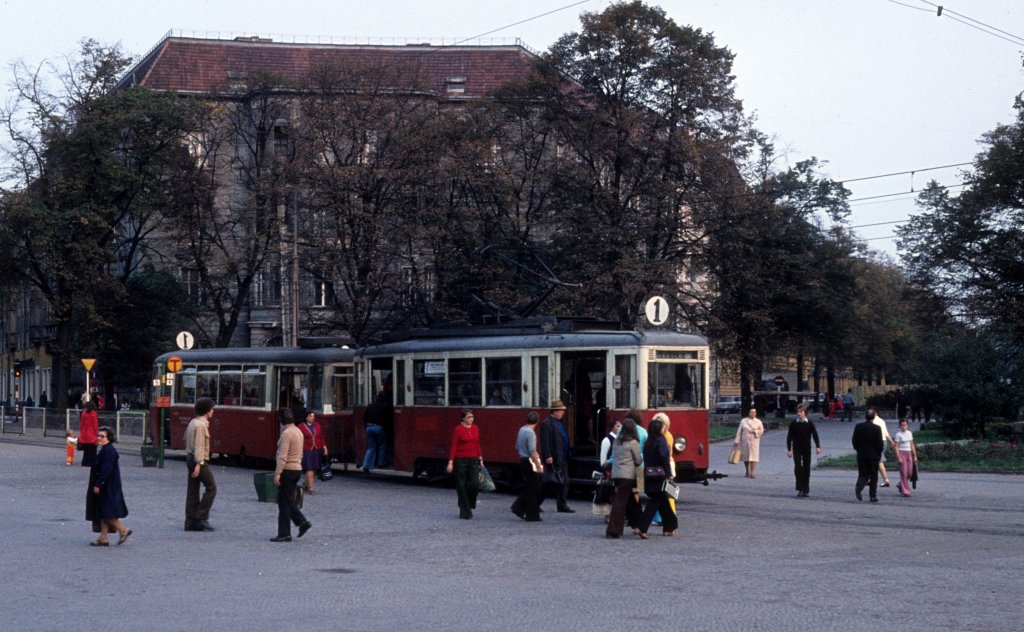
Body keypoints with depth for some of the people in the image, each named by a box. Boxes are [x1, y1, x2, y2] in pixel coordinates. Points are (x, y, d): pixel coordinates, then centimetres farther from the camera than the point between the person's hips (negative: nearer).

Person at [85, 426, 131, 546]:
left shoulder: (109, 451, -18)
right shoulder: (105, 450, 14)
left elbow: (106, 470, -23)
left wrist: (98, 485, -22)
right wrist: (97, 485, 21)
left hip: (108, 489, -10)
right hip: (104, 488, 10)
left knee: (107, 514, -6)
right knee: (103, 514, 10)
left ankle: (123, 530, 3)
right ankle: (104, 538, 12)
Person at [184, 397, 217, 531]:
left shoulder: (193, 422, 15)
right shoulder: (201, 425, -15)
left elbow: (187, 441, 21)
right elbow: (199, 446, -21)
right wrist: (199, 464, -25)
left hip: (190, 458, 10)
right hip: (199, 460, -10)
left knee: (193, 490, 9)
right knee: (211, 487, -2)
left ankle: (190, 522, 9)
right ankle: (201, 517, -4)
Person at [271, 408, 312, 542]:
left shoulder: (286, 433, -16)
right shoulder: (298, 431, 12)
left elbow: (282, 456, -21)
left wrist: (277, 473, -21)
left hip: (287, 470, -9)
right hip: (297, 469, 9)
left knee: (284, 503, -2)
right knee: (289, 501, 17)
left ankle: (284, 534, 1)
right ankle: (302, 522, 8)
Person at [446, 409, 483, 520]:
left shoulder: (475, 429, 9)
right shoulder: (458, 429, -6)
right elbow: (453, 446, -8)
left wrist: (480, 459, 12)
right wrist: (450, 462, -12)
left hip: (473, 460, 4)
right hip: (461, 460, -4)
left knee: (475, 484, -10)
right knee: (462, 486, 1)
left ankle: (469, 505, 16)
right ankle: (465, 512, 9)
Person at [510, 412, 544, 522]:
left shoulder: (521, 430, 9)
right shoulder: (530, 432, -18)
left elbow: (517, 448, 20)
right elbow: (532, 451, -23)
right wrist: (539, 466, -20)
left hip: (522, 460, 9)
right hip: (530, 462, -9)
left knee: (529, 487, 18)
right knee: (533, 489, 0)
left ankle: (518, 508, 12)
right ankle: (532, 516, 4)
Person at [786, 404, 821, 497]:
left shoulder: (809, 423, 2)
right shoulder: (793, 423, 1)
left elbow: (815, 435, 3)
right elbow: (789, 437, 2)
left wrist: (817, 446, -8)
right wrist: (789, 449, -3)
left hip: (807, 448, 1)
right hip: (796, 449, -1)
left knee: (806, 469, 3)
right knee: (798, 468, -8)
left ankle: (806, 490, 9)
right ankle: (800, 489, -5)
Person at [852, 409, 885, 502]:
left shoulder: (858, 427, -1)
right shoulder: (876, 428, -11)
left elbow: (854, 441, 1)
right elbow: (880, 443, -11)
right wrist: (880, 452, 6)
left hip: (861, 455, 2)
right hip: (874, 455, -2)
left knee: (863, 474, 8)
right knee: (873, 476, 9)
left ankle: (859, 487, -22)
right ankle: (873, 496, 9)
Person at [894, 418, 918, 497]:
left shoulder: (909, 433, 9)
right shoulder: (898, 435, -6)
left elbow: (912, 445, 14)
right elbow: (896, 447, -8)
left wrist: (915, 456, 10)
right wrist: (899, 458, -15)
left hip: (909, 453, 5)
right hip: (901, 453, -5)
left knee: (910, 473, 3)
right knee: (904, 473, -5)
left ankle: (901, 485, 27)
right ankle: (905, 491, 0)